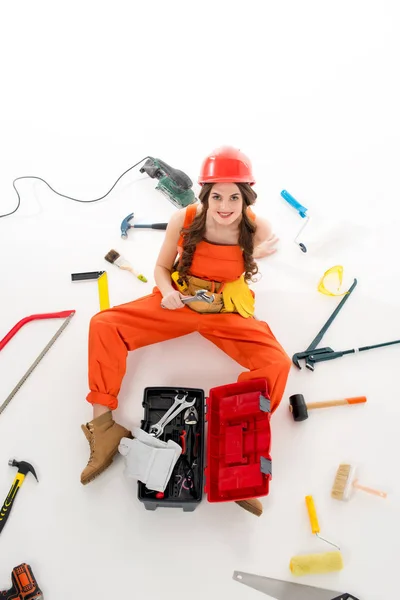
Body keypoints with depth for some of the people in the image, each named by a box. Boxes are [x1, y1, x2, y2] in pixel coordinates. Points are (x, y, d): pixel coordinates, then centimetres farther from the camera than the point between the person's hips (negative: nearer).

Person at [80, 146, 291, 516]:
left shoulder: (258, 229, -18)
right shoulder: (183, 220, -18)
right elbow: (162, 267, -3)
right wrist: (167, 292, -22)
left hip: (228, 312, 0)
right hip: (179, 302, 1)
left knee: (277, 363, -24)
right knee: (104, 326, -14)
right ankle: (103, 426, -10)